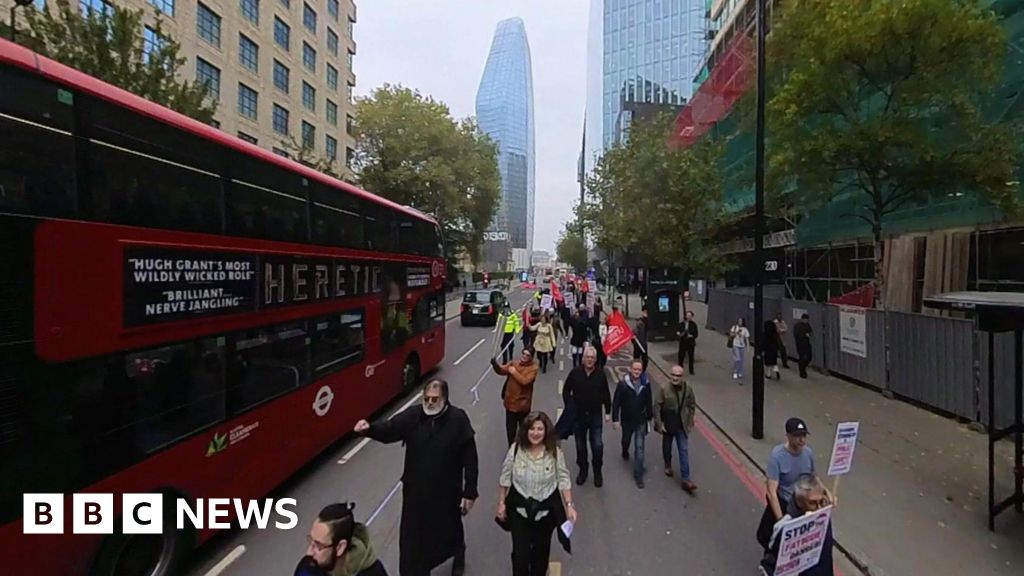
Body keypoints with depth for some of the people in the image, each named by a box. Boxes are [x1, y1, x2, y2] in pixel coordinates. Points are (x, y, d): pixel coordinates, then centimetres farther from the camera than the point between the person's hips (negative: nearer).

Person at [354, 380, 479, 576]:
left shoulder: (458, 420, -17)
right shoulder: (412, 416, -10)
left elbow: (470, 459, -12)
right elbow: (388, 430, -24)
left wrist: (469, 492, -10)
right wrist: (369, 429, -46)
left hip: (446, 492, -1)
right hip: (415, 491, 2)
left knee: (449, 530, 21)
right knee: (412, 537, 10)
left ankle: (459, 555, 55)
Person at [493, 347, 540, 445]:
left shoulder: (533, 368, -13)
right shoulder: (513, 364, 1)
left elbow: (525, 381, -25)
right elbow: (501, 370, -13)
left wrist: (514, 372, -18)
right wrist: (495, 364, -32)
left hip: (523, 404, -3)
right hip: (510, 402, 3)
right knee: (510, 429, 15)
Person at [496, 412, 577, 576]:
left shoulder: (555, 452, -17)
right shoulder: (515, 449, -17)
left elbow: (563, 479, -8)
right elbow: (505, 478, -5)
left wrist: (569, 505, -11)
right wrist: (501, 503, -1)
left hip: (547, 509, 1)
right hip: (519, 508, -1)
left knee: (541, 549, 23)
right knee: (520, 551, 7)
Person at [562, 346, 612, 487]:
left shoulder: (601, 374, -7)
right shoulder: (575, 372, -10)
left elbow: (606, 394, 3)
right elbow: (566, 391, 0)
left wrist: (608, 411, 3)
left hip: (595, 416, 0)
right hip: (578, 415, 0)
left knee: (598, 445, -3)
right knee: (580, 445, 13)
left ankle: (597, 472, 20)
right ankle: (583, 470, 32)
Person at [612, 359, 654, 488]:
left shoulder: (646, 384, -9)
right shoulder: (623, 383, -17)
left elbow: (649, 402, 3)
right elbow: (616, 402, -13)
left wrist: (649, 417, 8)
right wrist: (615, 419, -14)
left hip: (641, 421, 0)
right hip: (627, 420, 0)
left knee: (640, 448, -3)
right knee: (626, 440, 25)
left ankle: (638, 475, 8)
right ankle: (625, 452, 59)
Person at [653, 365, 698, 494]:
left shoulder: (687, 389, -11)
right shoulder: (663, 389, -19)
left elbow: (692, 404, 5)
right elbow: (657, 407, -13)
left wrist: (690, 420, 4)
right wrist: (659, 424, -13)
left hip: (682, 425, 1)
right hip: (668, 425, -1)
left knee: (684, 451, 1)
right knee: (667, 447, 19)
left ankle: (685, 479, 7)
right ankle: (668, 465, 48)